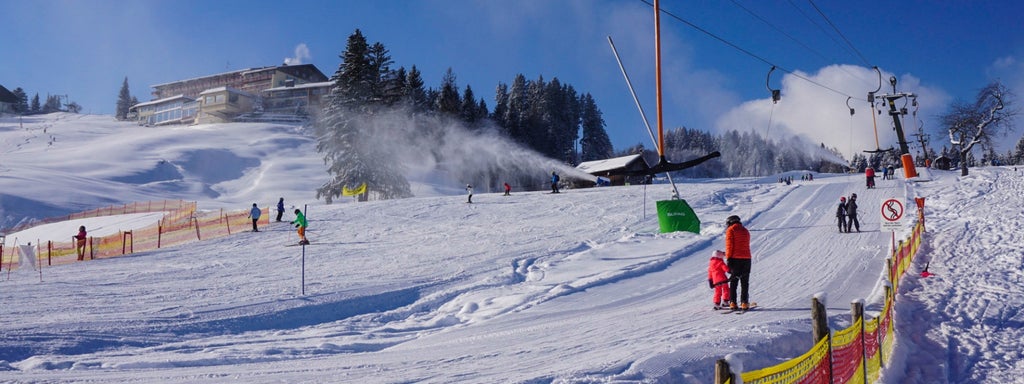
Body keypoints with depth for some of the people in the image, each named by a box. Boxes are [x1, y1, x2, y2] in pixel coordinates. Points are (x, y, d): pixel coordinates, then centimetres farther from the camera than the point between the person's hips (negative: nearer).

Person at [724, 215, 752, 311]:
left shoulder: (730, 230, 1)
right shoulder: (745, 231, 19)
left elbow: (729, 245, -9)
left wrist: (728, 258, -10)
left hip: (735, 259, -4)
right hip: (747, 258, 4)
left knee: (733, 282, 0)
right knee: (745, 282, 7)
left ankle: (733, 303, -6)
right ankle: (744, 303, -1)